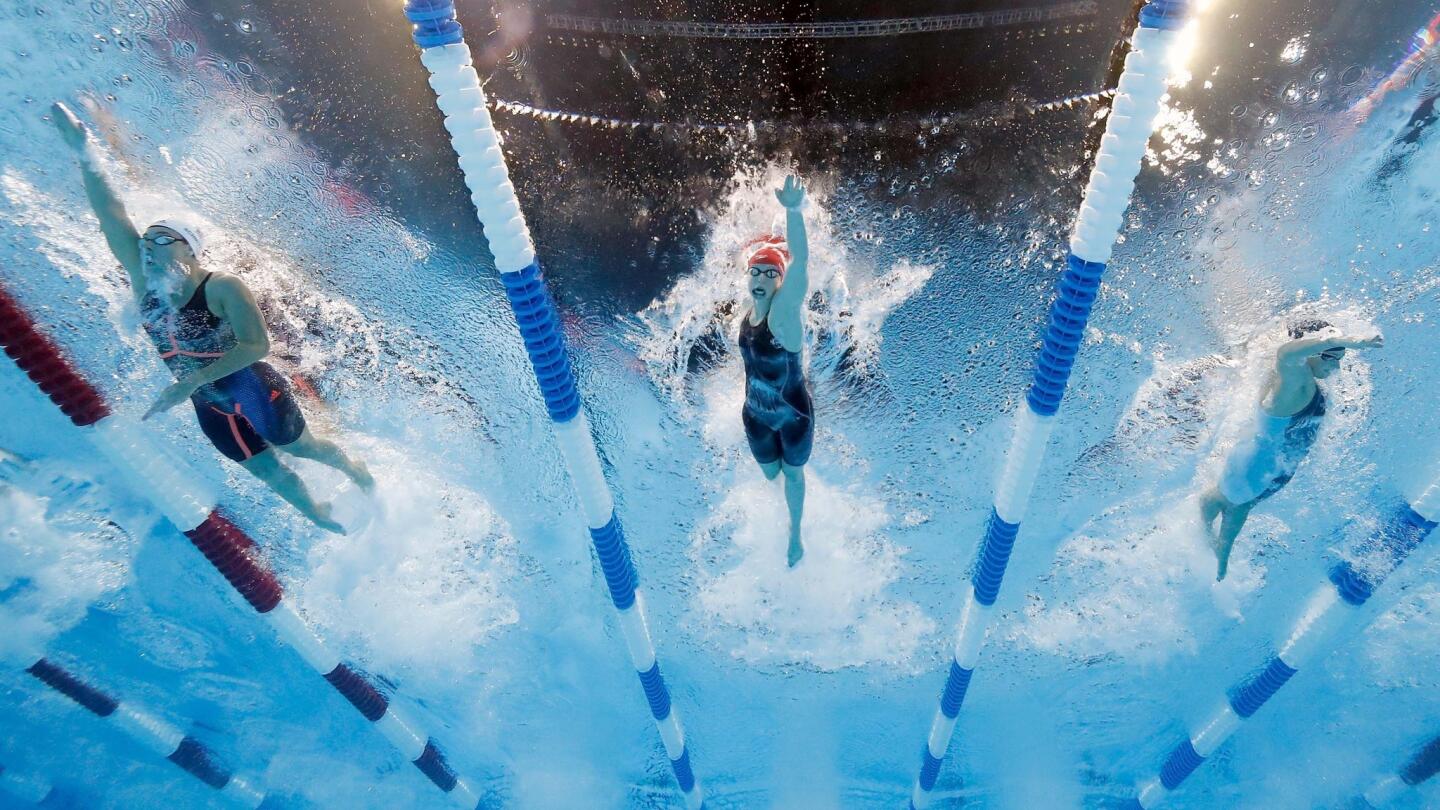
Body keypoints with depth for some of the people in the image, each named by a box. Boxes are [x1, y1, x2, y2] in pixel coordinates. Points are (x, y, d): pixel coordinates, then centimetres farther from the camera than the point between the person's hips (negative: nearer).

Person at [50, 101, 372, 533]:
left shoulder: (223, 287, -24)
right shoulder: (144, 284, -6)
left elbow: (257, 345, -30)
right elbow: (111, 217, -12)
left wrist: (192, 380, -33)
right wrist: (86, 154, -20)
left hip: (252, 389, -6)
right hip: (209, 407, 6)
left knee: (302, 447, 14)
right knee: (267, 470, 19)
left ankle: (357, 471, 44)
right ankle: (318, 514, 41)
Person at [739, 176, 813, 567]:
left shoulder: (785, 308, -28)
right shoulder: (749, 309, -9)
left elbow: (800, 262, -46)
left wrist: (793, 211, -58)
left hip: (793, 414, -5)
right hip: (756, 414, 5)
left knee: (793, 472, 19)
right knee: (769, 473, 24)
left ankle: (795, 534, 45)